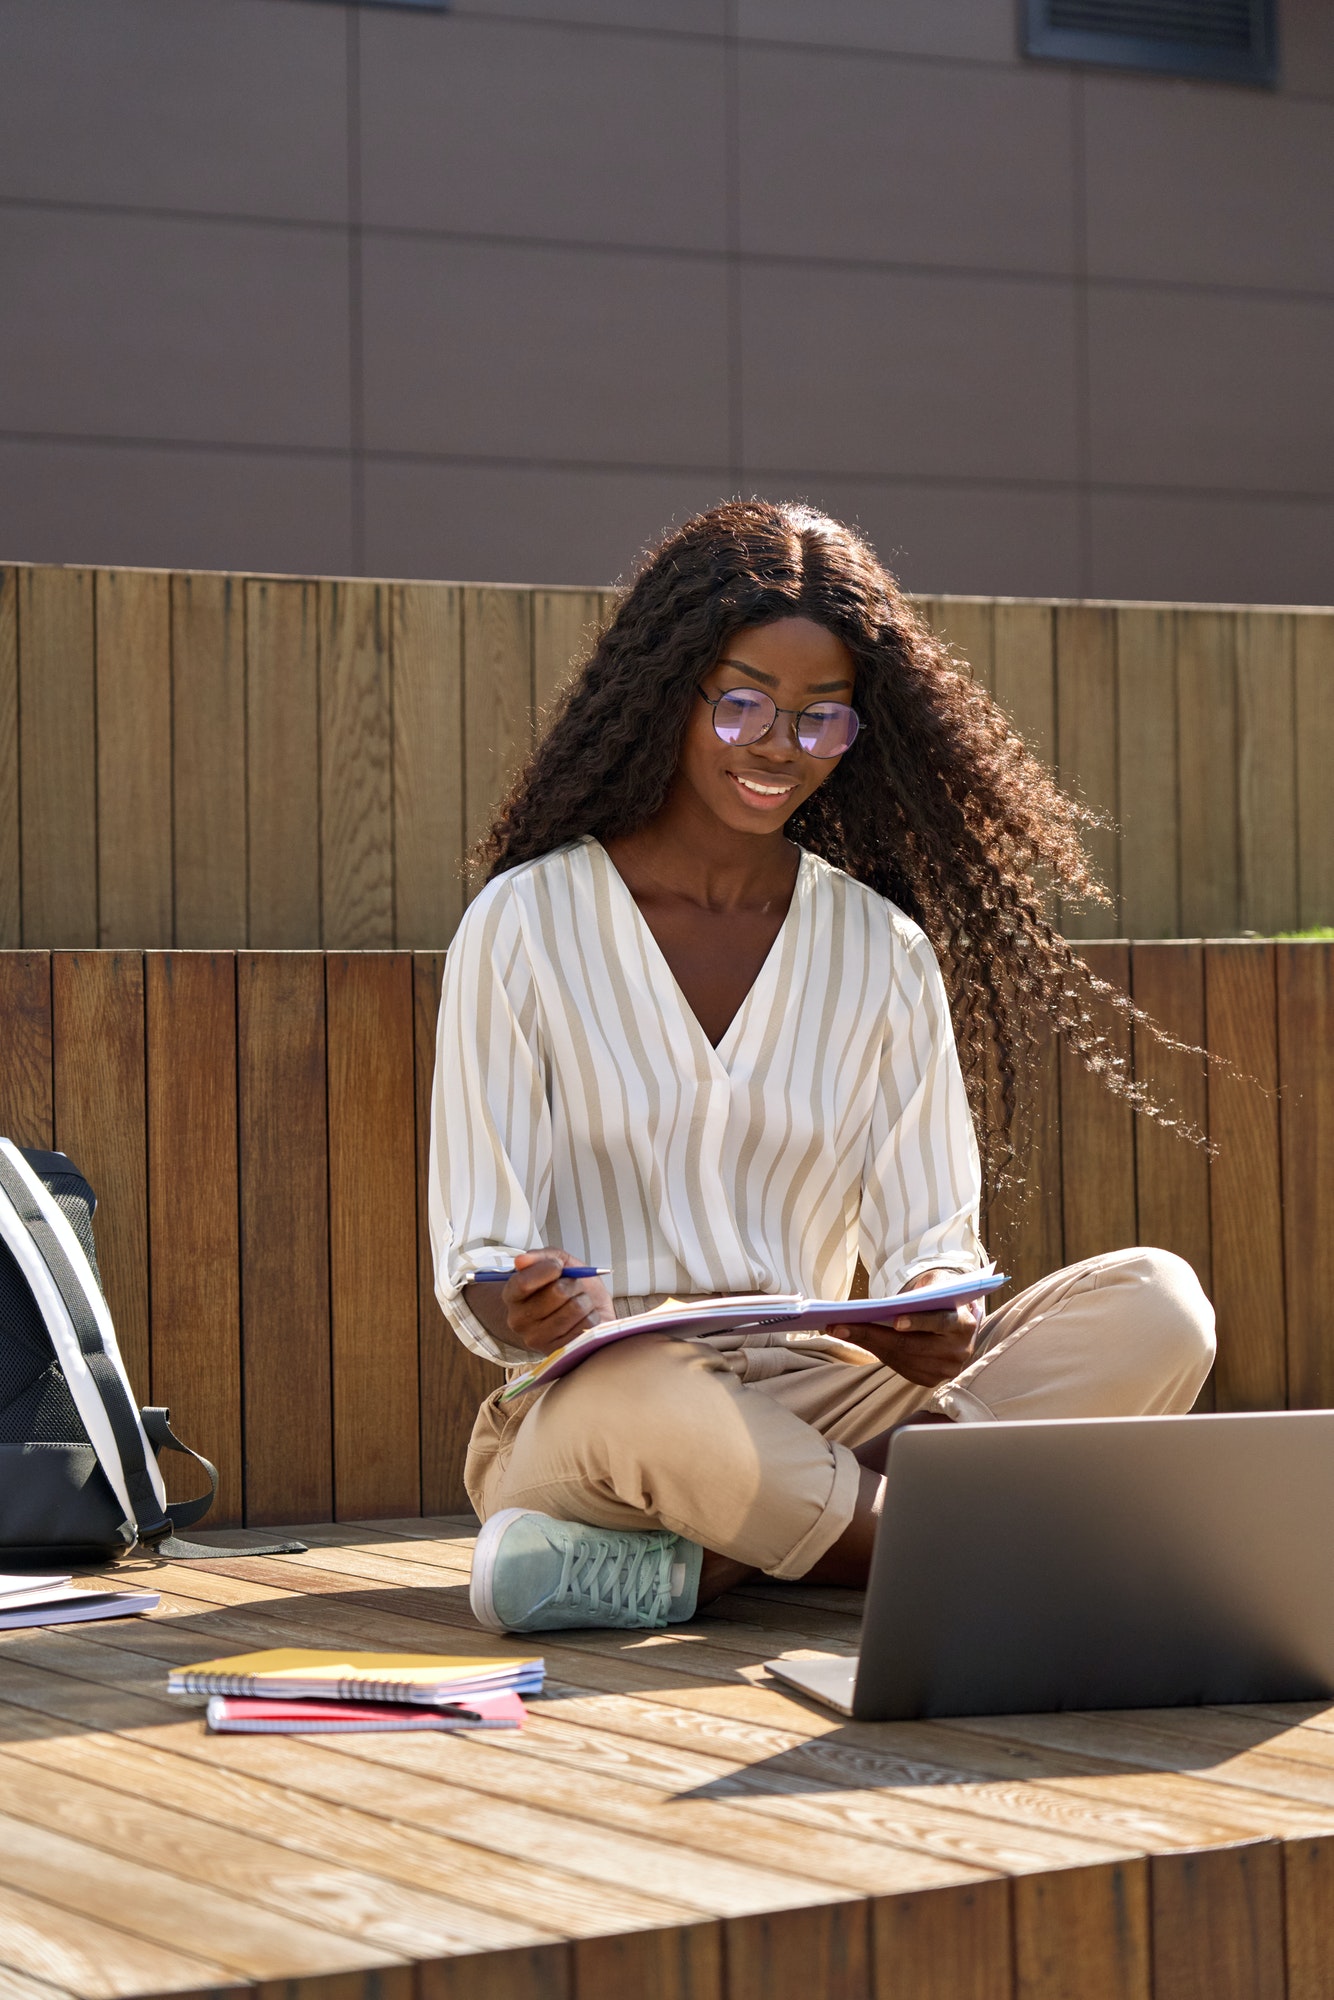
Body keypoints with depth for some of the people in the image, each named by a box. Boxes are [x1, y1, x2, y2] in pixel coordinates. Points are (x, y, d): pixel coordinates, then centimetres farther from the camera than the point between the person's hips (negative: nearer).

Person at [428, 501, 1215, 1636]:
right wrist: (520, 1314, -26)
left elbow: (931, 1238, 9)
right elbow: (475, 1261, -1)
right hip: (578, 1408, -4)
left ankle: (704, 1564, -25)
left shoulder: (883, 950, 12)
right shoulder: (524, 925, 3)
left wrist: (937, 1317, -16)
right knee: (634, 1398, -41)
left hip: (827, 1402, 4)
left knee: (1156, 1307, -20)